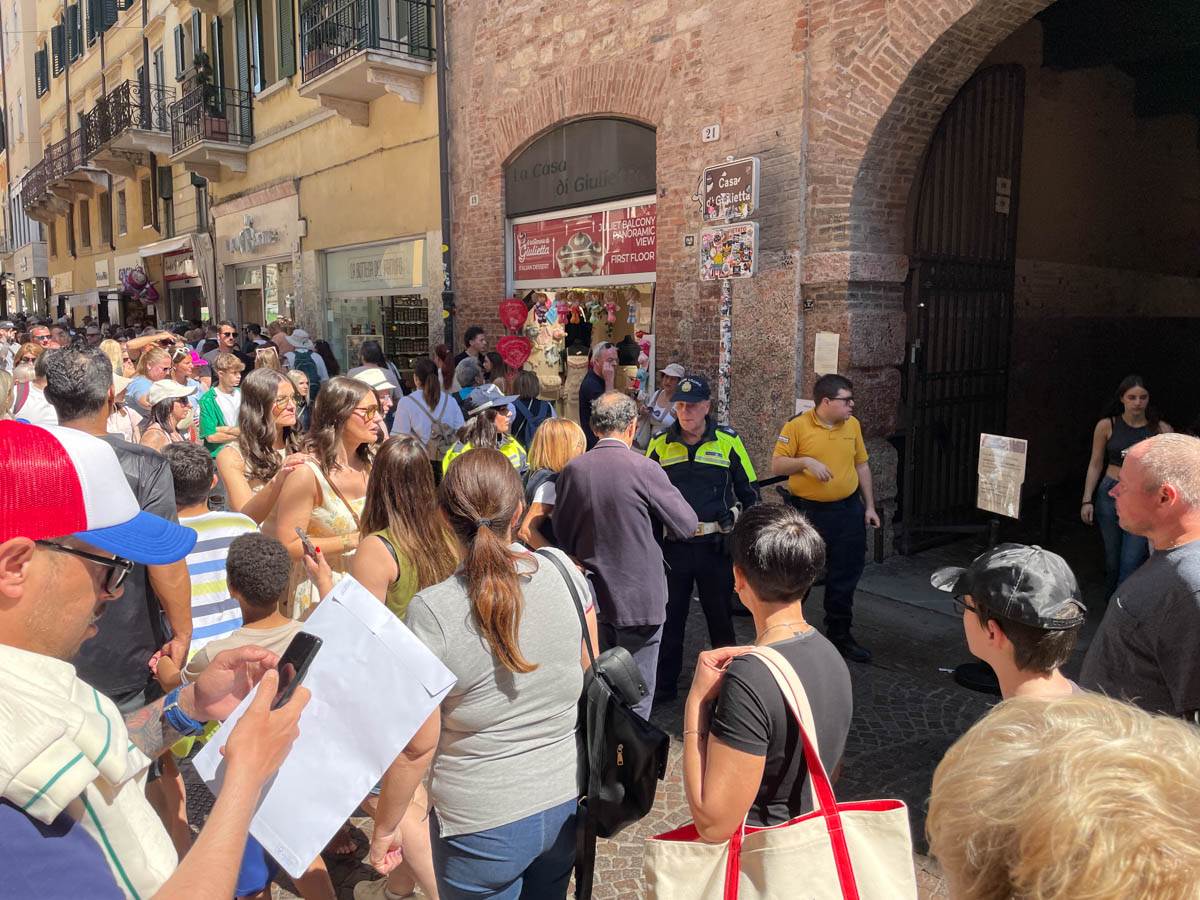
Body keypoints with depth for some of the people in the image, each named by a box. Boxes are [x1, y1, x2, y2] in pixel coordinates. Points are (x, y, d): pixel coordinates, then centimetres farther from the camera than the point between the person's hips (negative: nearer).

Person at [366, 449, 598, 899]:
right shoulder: (563, 571, -11)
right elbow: (591, 677, 2)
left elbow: (417, 745, -15)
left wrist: (384, 828, -1)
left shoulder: (431, 612, -22)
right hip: (569, 802, 4)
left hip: (484, 823, -4)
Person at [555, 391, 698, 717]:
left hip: (592, 597, 5)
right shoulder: (645, 469, -17)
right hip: (639, 599, -4)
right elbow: (687, 526, -11)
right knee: (637, 696, 8)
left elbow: (561, 532, 6)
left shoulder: (572, 470, -4)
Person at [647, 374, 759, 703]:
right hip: (673, 545, 1)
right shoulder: (660, 445, 2)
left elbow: (749, 493, 5)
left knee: (720, 615, 12)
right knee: (669, 616, 10)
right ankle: (664, 683, 23)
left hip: (716, 545, -1)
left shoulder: (728, 441, -2)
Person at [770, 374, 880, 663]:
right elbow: (776, 466, -11)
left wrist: (870, 506, 11)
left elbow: (861, 465, 13)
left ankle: (840, 635, 29)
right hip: (807, 511, -4)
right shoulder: (797, 426, -11)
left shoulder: (852, 424, 4)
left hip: (847, 510, 5)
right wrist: (806, 461, -26)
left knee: (845, 577, 12)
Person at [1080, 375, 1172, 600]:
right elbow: (1095, 464, 5)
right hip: (1110, 495, 1)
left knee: (1131, 562, -6)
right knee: (1112, 557, 11)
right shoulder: (1106, 426, 0)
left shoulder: (1160, 429, -2)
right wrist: (1087, 501, 3)